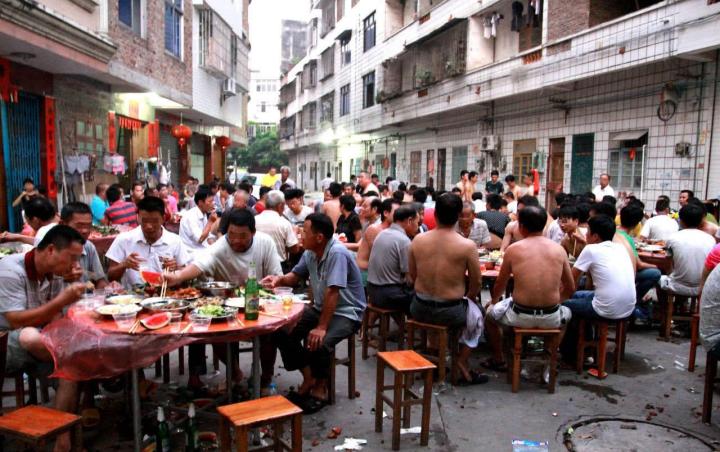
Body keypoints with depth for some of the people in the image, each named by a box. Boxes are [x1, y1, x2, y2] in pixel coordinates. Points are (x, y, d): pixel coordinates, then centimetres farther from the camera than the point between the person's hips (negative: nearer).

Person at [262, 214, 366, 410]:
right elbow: (295, 276, 13)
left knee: (319, 342, -31)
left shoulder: (337, 253, -26)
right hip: (320, 307, 8)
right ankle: (308, 379, 13)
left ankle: (320, 388, -1)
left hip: (346, 312, -8)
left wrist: (321, 327, -29)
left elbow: (332, 293, -29)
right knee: (282, 332, -4)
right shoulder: (310, 253, -2)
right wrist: (279, 279, -8)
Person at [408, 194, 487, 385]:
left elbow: (412, 276, 5)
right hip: (450, 313, -3)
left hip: (419, 309, 3)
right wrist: (465, 299, 16)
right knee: (476, 315, 28)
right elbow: (476, 284, -4)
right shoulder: (467, 246, -16)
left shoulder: (418, 240, -7)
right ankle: (462, 363, 25)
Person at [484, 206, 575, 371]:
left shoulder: (513, 249, -4)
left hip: (521, 316, -2)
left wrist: (493, 302, 29)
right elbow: (570, 289, 9)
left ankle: (498, 360, 38)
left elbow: (500, 285, 8)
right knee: (566, 313, 38)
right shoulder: (559, 249, 1)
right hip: (551, 318, 2)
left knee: (490, 313, 29)